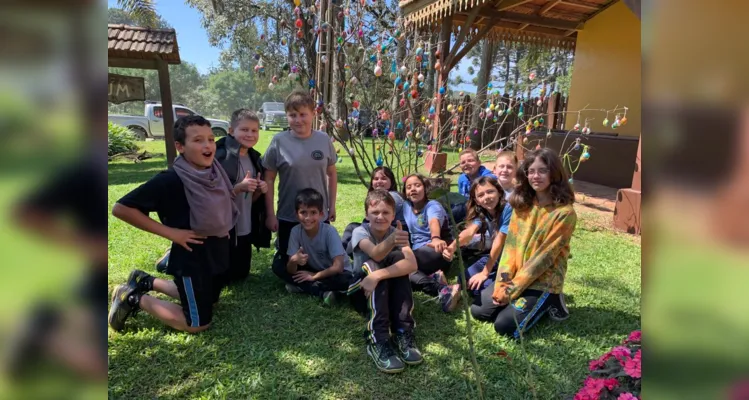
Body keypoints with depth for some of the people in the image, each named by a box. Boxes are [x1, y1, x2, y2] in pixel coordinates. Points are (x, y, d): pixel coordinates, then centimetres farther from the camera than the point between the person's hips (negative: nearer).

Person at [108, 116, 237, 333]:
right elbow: (121, 208, -23)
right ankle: (133, 297, 16)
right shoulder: (170, 180, -24)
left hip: (217, 252, 7)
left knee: (208, 300, 26)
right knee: (199, 323, 3)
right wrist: (170, 232, -23)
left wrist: (225, 227, 3)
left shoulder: (215, 170, -4)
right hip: (191, 258, -7)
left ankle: (146, 282, 37)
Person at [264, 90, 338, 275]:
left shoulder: (324, 140, -4)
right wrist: (270, 214, -6)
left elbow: (332, 174, 7)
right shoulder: (279, 141, -12)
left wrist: (332, 205, 6)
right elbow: (269, 179, -6)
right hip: (288, 217, -2)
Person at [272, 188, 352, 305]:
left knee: (345, 280, -36)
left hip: (332, 273, -4)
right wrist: (294, 261, -41)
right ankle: (323, 292, -21)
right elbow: (291, 271, -19)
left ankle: (301, 287, -16)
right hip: (312, 270, 4)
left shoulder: (329, 231, -26)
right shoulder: (295, 231, -17)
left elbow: (338, 267, -29)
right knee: (277, 267, -15)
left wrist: (314, 276, -19)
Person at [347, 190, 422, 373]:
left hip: (389, 290, 2)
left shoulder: (397, 233, -13)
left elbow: (412, 264, -32)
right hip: (362, 287, -2)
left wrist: (378, 275, -45)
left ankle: (403, 333, -28)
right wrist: (391, 241, -65)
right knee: (372, 265, -34)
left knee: (399, 258, -27)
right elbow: (376, 254, -42)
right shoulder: (360, 231, -19)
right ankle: (377, 340, -38)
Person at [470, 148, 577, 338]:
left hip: (543, 282, -6)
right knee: (477, 310, -1)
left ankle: (548, 302, 6)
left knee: (505, 326, -16)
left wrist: (512, 290, -18)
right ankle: (521, 301, 15)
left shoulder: (564, 213, -17)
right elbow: (511, 244, -1)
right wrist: (503, 282, -12)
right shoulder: (522, 204, 2)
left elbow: (544, 256, -19)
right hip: (515, 276, 6)